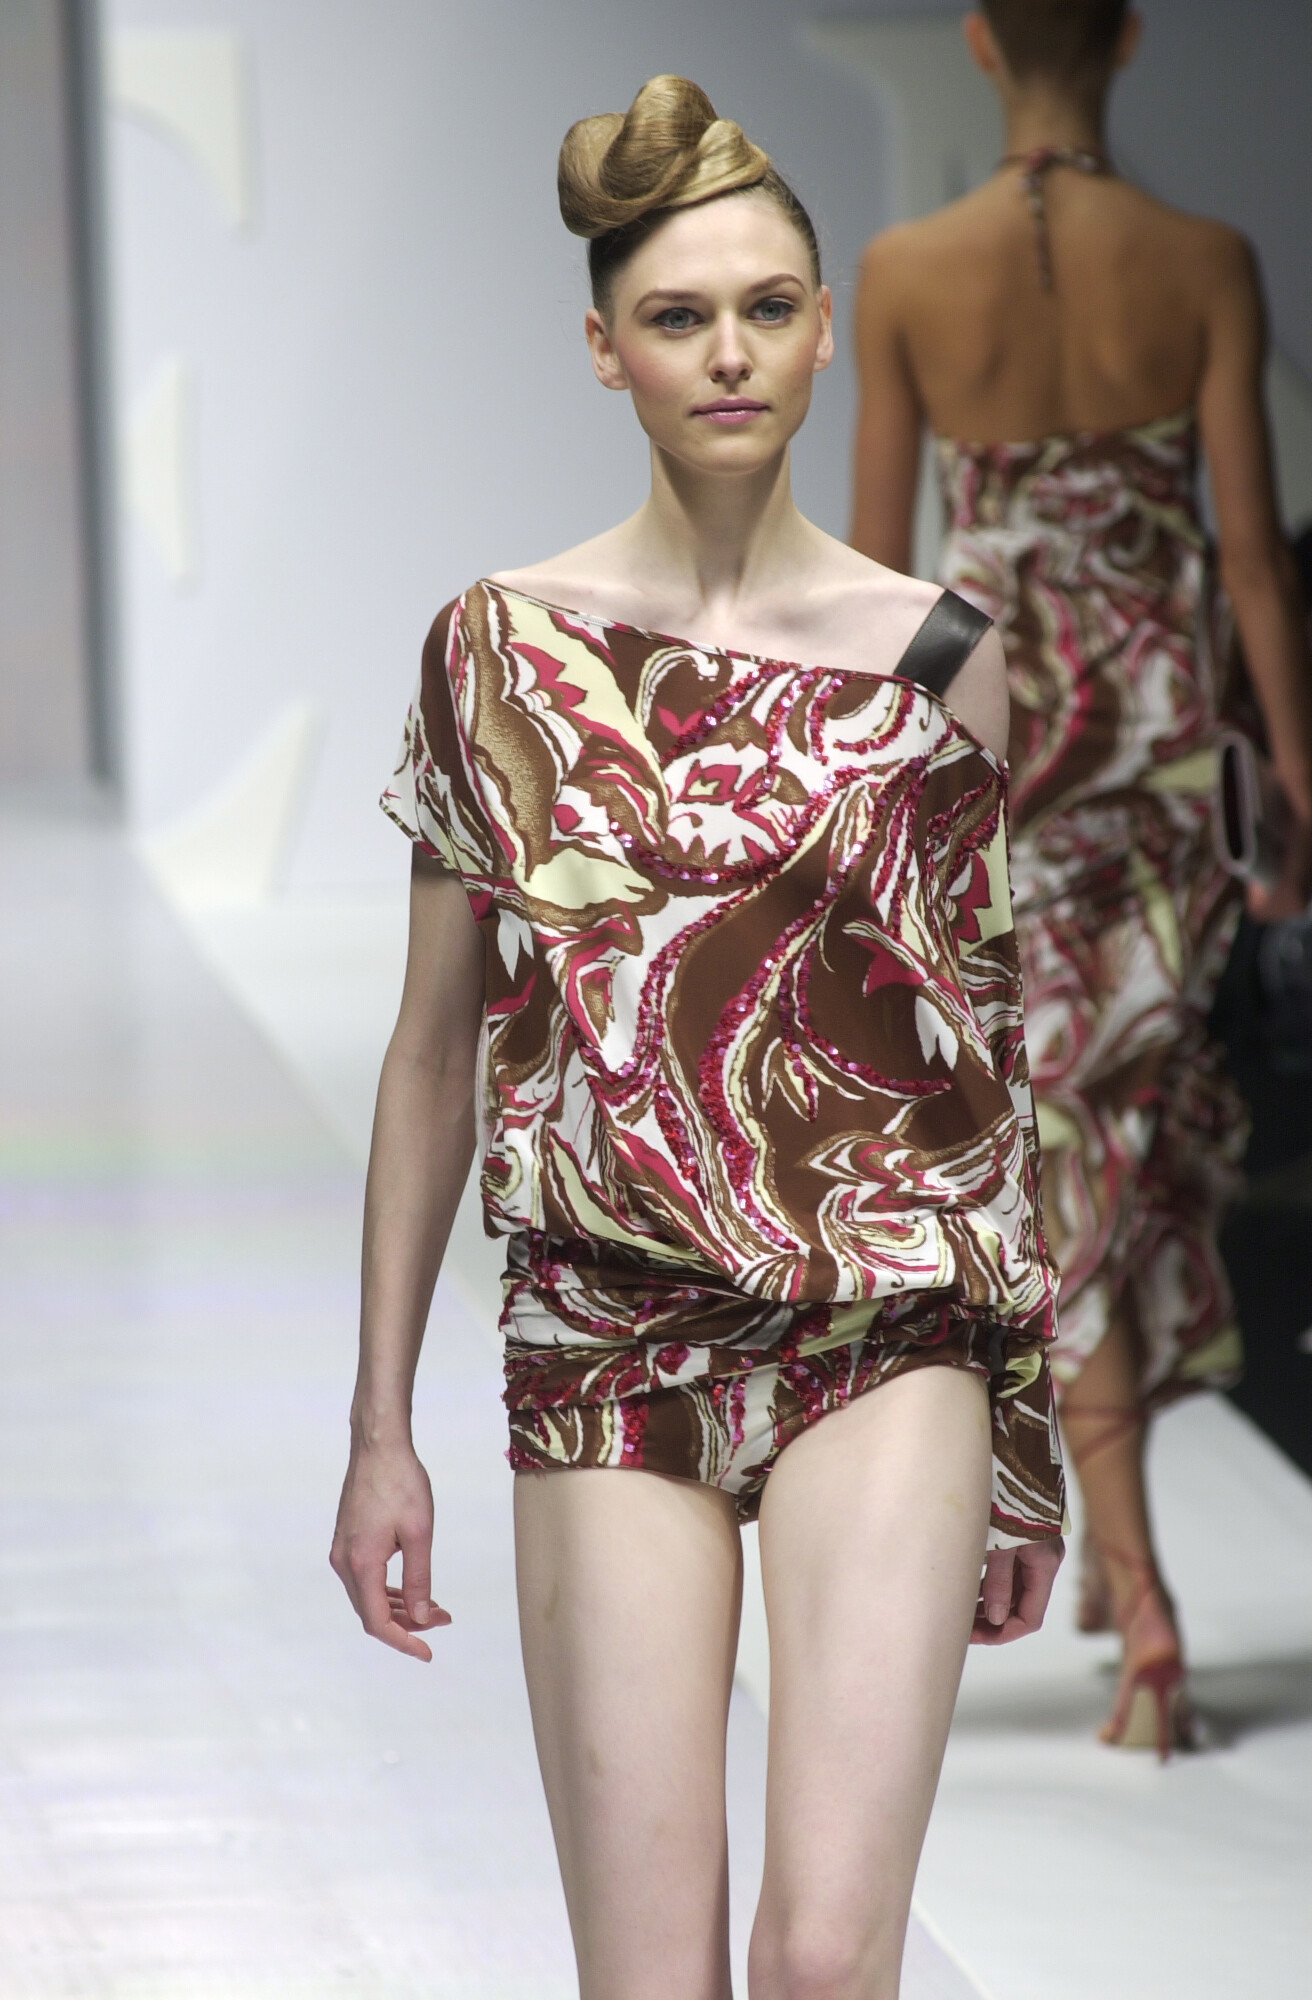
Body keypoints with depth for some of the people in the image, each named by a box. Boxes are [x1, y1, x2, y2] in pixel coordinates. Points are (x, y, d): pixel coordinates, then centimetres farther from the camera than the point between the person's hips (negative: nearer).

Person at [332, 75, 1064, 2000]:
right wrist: (381, 1426, 8)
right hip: (606, 1352, 1)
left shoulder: (940, 657, 3)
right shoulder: (503, 645, 4)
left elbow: (994, 1039, 11)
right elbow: (435, 1051, 9)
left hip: (881, 1335, -1)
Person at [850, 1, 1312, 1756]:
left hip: (992, 727, 0)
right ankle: (1110, 1530, 26)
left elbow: (877, 560, -2)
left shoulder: (904, 274, -7)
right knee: (1147, 1100, 21)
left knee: (1065, 1145, 5)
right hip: (1167, 733, 1)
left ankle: (1143, 1613, -5)